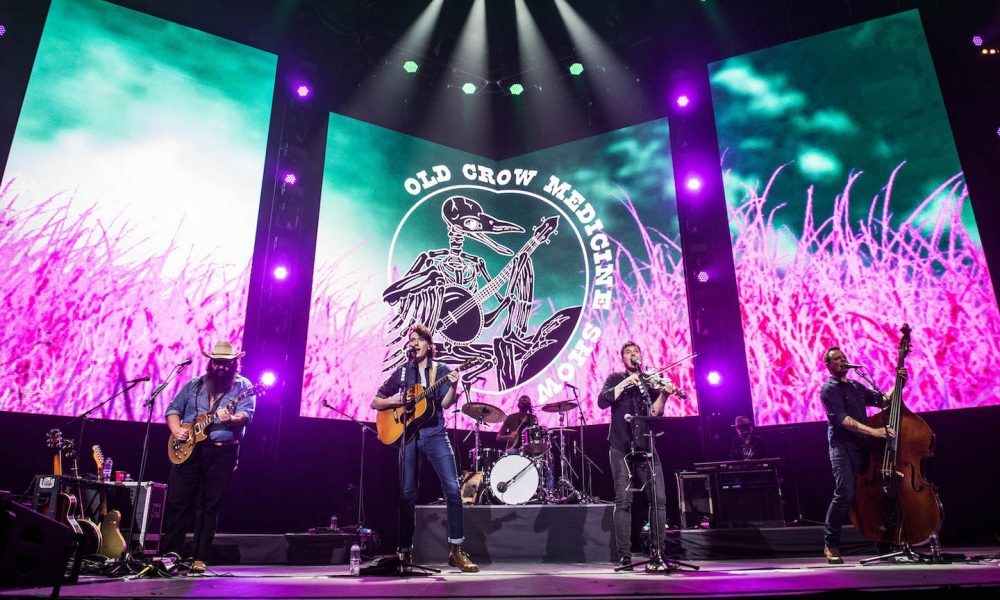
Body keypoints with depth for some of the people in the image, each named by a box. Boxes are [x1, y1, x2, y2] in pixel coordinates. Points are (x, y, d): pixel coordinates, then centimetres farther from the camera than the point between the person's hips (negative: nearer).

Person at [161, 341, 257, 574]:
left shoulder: (242, 386, 1)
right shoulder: (194, 384, 13)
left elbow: (246, 414, -12)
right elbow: (173, 409, 15)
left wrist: (230, 419, -33)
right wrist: (176, 428, -4)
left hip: (222, 452, -3)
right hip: (188, 449, 3)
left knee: (209, 506, 1)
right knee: (176, 501, 3)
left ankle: (199, 558, 9)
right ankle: (170, 553, 16)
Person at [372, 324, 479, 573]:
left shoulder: (441, 370, 7)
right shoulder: (401, 372, 11)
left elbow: (445, 403, -7)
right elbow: (375, 402, 13)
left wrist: (453, 386, -24)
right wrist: (391, 401, -7)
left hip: (435, 434, -1)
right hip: (408, 435, 2)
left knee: (453, 489, -11)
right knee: (407, 494, 4)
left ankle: (457, 550, -4)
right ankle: (404, 550, 15)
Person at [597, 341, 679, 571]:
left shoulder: (650, 380, 13)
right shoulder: (616, 378, 10)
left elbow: (655, 413, -1)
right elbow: (602, 401, -8)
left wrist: (664, 394, -18)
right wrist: (626, 382, -15)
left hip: (646, 446, 2)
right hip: (621, 447, -2)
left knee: (659, 499, -6)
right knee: (623, 501, -6)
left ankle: (657, 553, 4)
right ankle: (624, 556, -1)